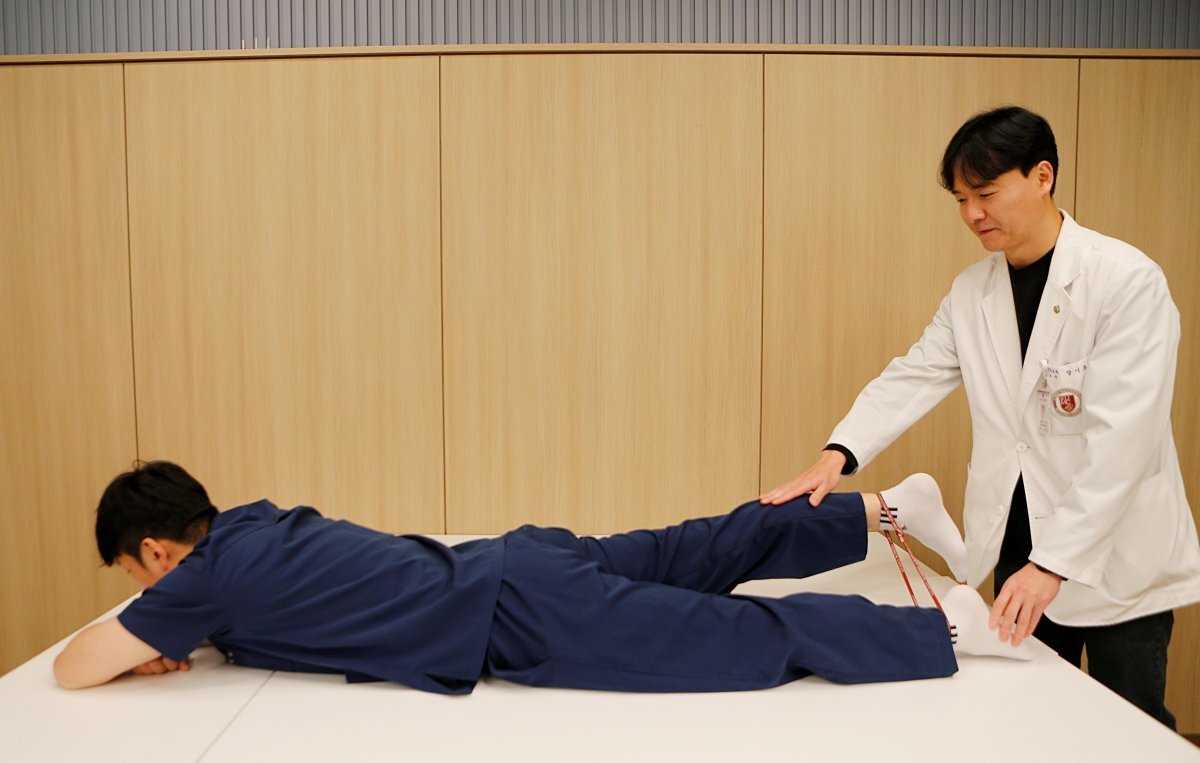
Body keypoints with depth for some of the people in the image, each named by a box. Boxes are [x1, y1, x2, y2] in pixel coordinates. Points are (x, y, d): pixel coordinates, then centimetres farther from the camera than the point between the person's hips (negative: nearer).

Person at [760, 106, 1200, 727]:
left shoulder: (1128, 281, -16)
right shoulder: (972, 291, 3)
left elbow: (1121, 437, -22)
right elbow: (912, 377, -2)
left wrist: (1053, 563, -26)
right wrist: (839, 453, -20)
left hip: (1117, 558, -4)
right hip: (1018, 549, 5)